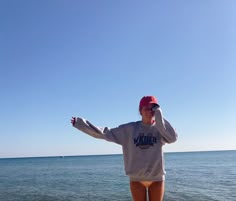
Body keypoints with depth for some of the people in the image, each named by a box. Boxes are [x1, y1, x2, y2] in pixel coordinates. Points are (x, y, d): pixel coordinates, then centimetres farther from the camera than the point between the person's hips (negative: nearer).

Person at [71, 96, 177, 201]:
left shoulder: (160, 128, -2)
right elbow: (105, 133, -4)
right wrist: (80, 123, -10)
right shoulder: (129, 129, -2)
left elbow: (172, 138, -22)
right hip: (136, 178, 0)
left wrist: (159, 115, -20)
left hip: (156, 178, 0)